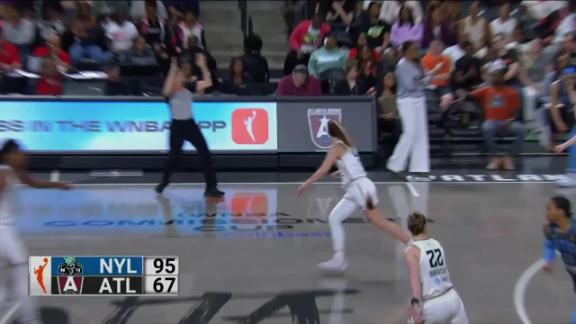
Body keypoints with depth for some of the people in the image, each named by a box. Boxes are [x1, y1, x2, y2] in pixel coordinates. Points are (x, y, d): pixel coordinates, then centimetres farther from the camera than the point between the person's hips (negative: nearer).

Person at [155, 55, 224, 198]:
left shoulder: (189, 87, 0)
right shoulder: (170, 92, -9)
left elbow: (208, 83, -9)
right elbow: (167, 90, -35)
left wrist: (202, 66, -18)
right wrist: (173, 68, -36)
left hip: (190, 124, 3)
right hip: (177, 126, -3)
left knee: (205, 153, -6)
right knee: (174, 156, 5)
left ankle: (211, 187, -3)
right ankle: (164, 181, 35)